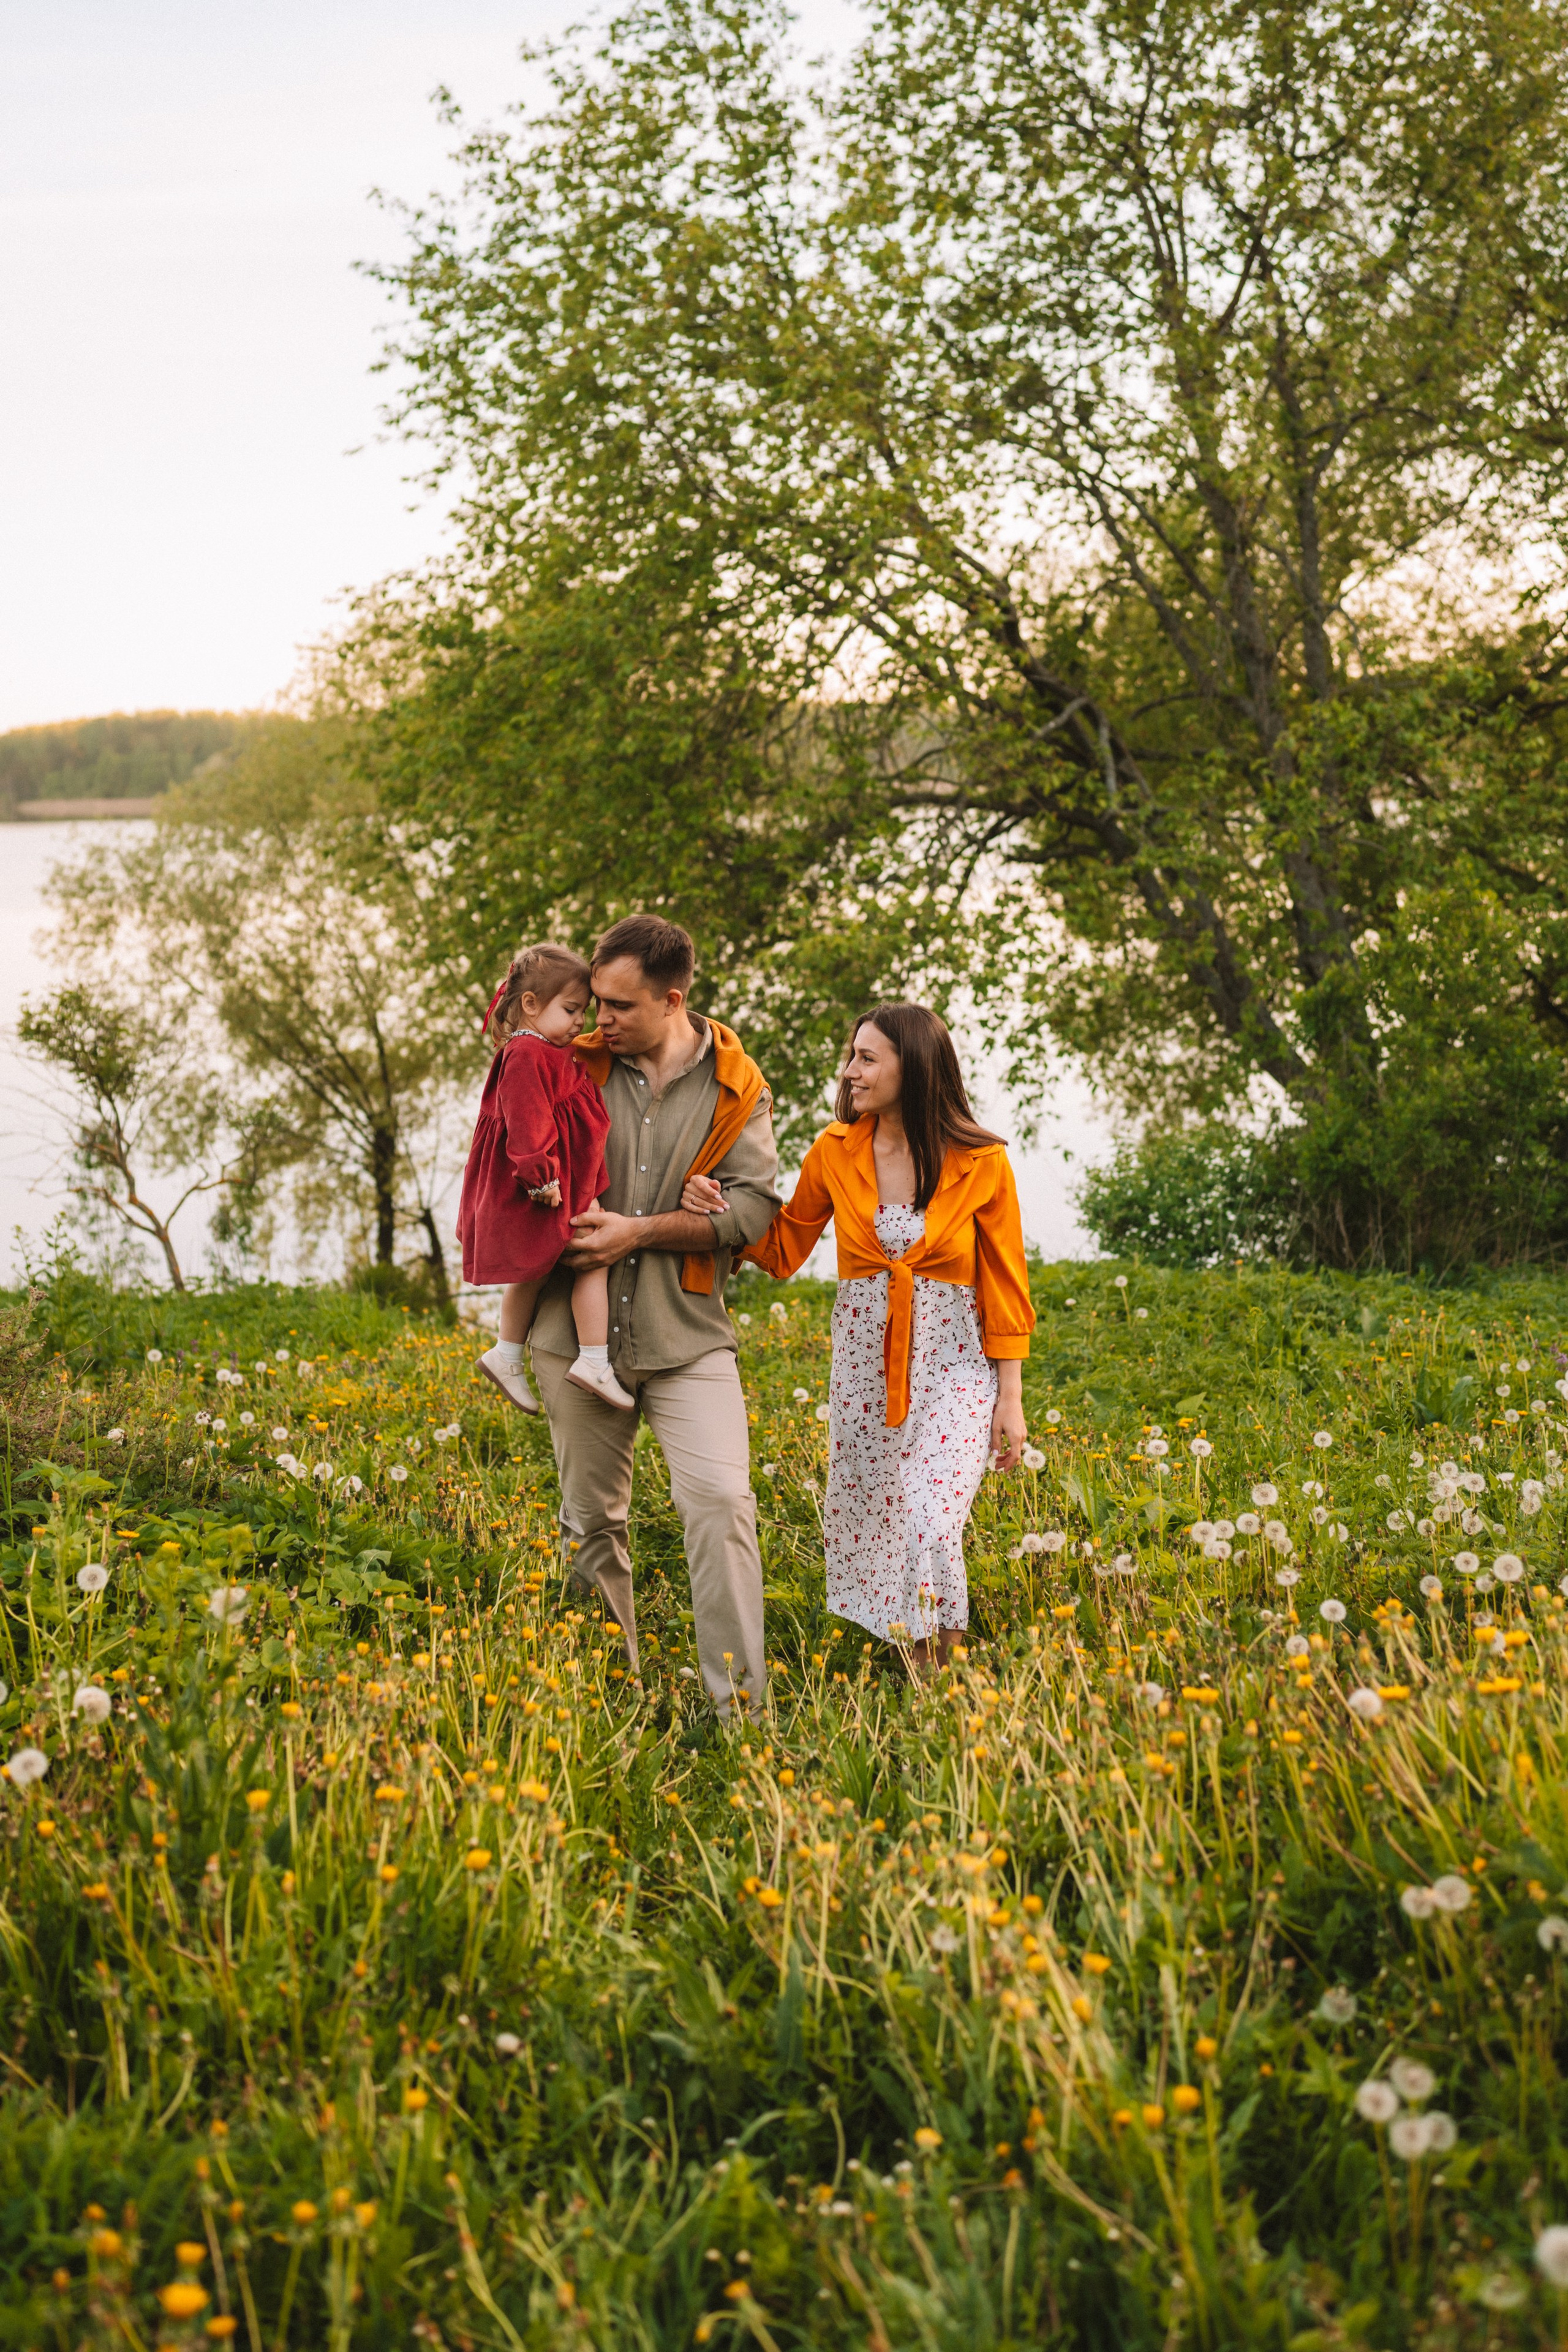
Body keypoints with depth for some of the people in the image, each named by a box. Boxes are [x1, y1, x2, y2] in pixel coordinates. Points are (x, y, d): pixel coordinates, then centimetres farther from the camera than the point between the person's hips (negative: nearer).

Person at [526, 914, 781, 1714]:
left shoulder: (735, 1085, -1)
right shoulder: (576, 1069, 2)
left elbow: (754, 1206, -9)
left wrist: (638, 1233, -14)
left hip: (687, 1332, -2)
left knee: (720, 1501, -15)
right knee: (590, 1519, 10)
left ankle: (739, 1704, -10)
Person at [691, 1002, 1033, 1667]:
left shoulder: (981, 1164, -8)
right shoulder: (836, 1152, 0)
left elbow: (1004, 1285, -2)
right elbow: (783, 1250, 10)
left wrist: (1010, 1399, -3)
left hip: (952, 1368, -4)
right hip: (864, 1366, 4)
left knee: (931, 1530, -16)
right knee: (865, 1530, 8)